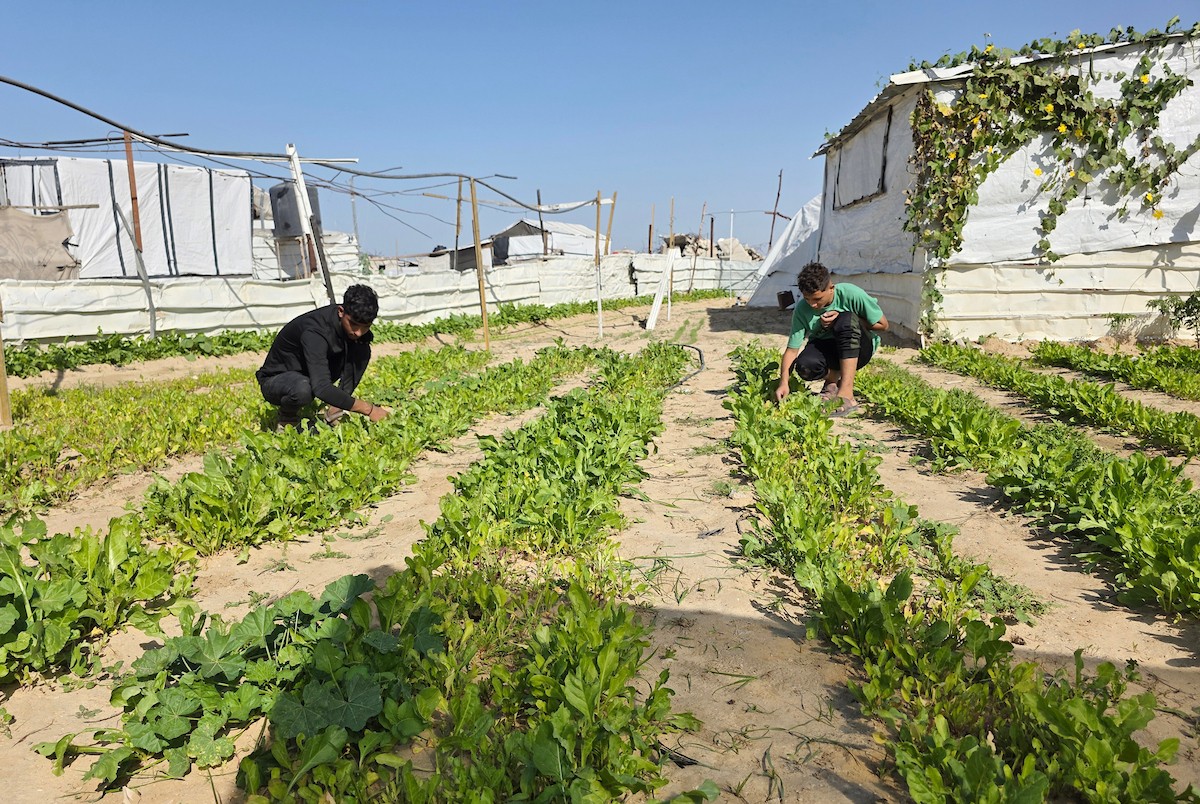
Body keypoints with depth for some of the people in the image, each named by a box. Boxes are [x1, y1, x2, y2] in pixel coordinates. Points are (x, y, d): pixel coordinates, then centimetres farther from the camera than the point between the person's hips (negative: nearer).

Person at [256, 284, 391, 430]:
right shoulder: (315, 331, -36)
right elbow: (322, 388, -42)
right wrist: (367, 408, -41)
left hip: (315, 374, 6)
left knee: (362, 351, -15)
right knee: (303, 389, -42)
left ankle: (335, 412, -8)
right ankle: (287, 417, -5)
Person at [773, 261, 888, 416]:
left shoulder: (851, 294, -22)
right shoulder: (802, 310, -16)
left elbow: (883, 325, -12)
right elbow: (792, 349, -16)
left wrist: (841, 321, -22)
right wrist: (783, 383, -31)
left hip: (859, 349, -1)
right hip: (825, 347, 1)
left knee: (847, 320, -35)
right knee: (805, 366, -34)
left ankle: (846, 394, -36)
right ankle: (832, 379, 5)